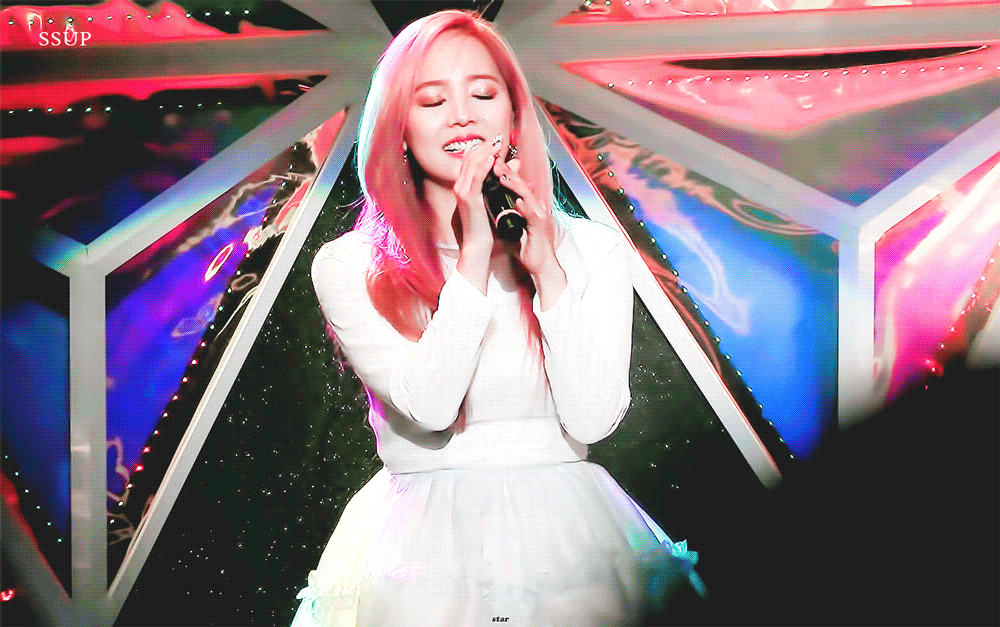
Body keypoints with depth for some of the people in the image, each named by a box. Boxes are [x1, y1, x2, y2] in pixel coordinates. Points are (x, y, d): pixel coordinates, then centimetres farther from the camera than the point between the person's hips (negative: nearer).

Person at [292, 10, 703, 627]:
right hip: (424, 546, -1)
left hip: (567, 530, 2)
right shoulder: (349, 267, -2)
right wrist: (473, 254, -16)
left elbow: (592, 421, -5)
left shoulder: (592, 248, 3)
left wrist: (547, 274, -13)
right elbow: (428, 407, -14)